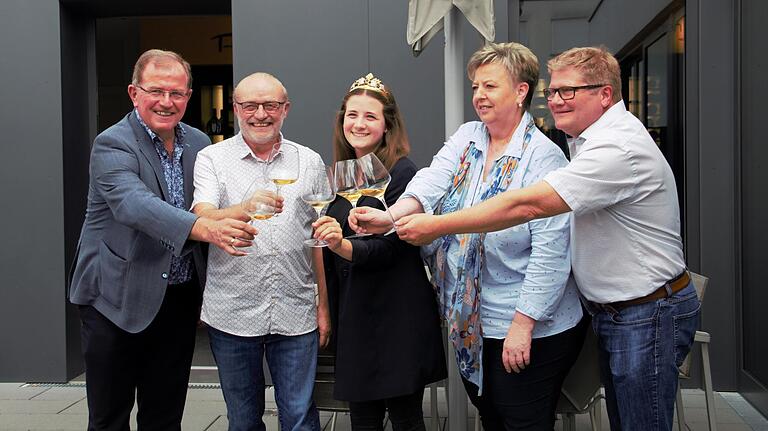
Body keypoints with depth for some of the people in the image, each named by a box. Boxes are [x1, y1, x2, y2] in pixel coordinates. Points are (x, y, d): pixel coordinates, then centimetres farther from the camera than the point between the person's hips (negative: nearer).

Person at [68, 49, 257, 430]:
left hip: (180, 297, 5)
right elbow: (134, 204, -32)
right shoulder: (112, 145, -13)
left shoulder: (198, 142, 6)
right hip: (118, 299, -4)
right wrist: (203, 228, -46)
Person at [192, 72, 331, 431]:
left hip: (295, 313, 1)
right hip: (233, 313, 0)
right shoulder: (212, 159, 1)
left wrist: (324, 305, 6)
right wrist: (246, 209, -36)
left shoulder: (309, 161, 6)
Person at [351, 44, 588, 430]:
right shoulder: (465, 138, 6)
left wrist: (523, 325, -21)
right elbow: (432, 182, -11)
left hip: (532, 330, -6)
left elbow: (550, 251, -19)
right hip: (470, 324, 6)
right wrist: (390, 215, -31)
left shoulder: (543, 157, -15)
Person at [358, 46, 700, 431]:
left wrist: (437, 225, -24)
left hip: (649, 315, -10)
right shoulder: (588, 139, 11)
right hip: (612, 311, 10)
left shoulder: (619, 148, -23)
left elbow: (527, 205, -29)